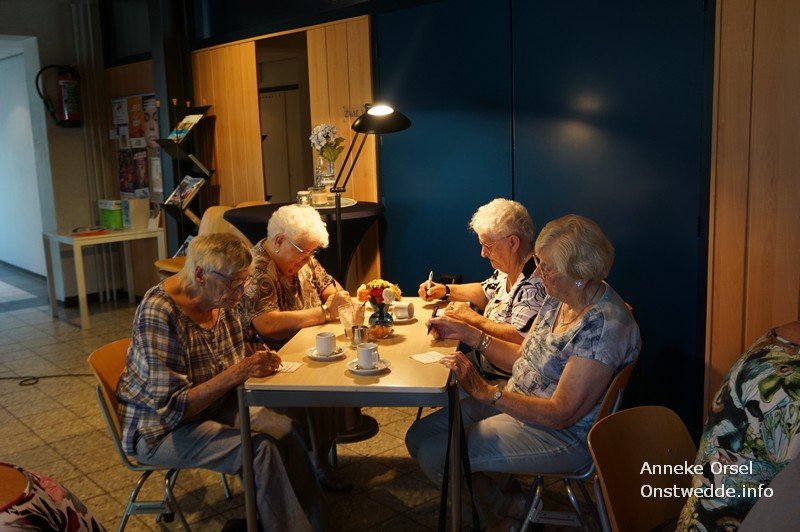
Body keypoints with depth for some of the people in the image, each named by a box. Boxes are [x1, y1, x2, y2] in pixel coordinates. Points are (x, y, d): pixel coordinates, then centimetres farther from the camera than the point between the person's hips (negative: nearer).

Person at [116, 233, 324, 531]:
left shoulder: (222, 301, -6)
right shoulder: (158, 313, -27)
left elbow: (232, 367, 8)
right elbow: (173, 408, -28)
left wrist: (256, 364, -14)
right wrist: (239, 372, -36)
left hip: (213, 404, 7)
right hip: (160, 428, -6)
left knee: (287, 432, -17)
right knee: (261, 449, -26)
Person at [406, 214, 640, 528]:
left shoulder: (604, 326, -27)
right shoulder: (560, 300, 0)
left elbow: (560, 414, -26)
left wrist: (485, 391, -25)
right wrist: (469, 334, -1)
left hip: (561, 434, -9)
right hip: (515, 402, 9)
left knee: (434, 455, -15)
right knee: (419, 435, 4)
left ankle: (507, 508, 14)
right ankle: (492, 493, 23)